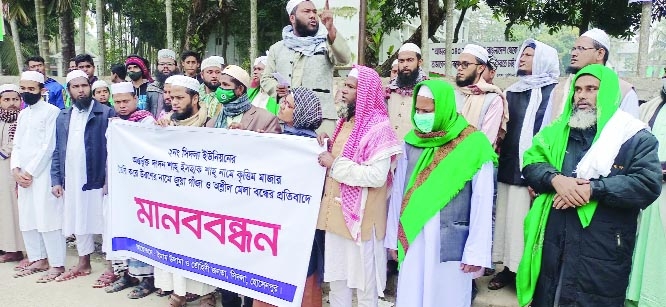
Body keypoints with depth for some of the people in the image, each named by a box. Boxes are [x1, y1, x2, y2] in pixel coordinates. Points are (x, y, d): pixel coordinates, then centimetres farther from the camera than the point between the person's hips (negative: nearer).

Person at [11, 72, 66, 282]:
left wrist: (30, 171, -12)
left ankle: (57, 264, -2)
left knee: (48, 218, -7)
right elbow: (17, 145, 16)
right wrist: (16, 169, 0)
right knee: (27, 218, 10)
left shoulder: (51, 111, -5)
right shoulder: (22, 114, 18)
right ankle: (38, 259, 20)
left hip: (44, 174, -7)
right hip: (23, 175, 8)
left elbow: (49, 146, -11)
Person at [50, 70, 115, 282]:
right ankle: (83, 264, 31)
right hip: (72, 181, 6)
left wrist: (111, 178, -17)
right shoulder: (63, 117, 13)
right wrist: (56, 180, 6)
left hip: (98, 179, -6)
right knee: (78, 223, 16)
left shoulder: (106, 113, -6)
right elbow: (58, 151, 13)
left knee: (104, 223, 2)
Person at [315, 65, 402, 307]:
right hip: (336, 213, 8)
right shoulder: (346, 122, 12)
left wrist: (335, 164, -20)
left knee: (365, 286, 6)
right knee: (336, 280, 17)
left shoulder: (379, 128, -14)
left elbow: (377, 176, -24)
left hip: (360, 216, -8)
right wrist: (327, 147, 3)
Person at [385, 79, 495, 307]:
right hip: (413, 241, 4)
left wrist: (476, 252, -7)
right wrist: (392, 237, 10)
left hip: (452, 243, -3)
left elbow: (482, 202, -7)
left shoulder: (474, 145, -9)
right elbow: (398, 192, 8)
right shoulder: (411, 142, 3)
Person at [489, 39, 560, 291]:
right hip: (509, 168, 6)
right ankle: (510, 268, 19)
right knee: (508, 218, 9)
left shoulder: (553, 93, -5)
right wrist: (498, 151, 12)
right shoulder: (512, 92, 14)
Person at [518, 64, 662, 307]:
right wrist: (555, 179, -18)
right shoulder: (559, 130, 12)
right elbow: (531, 162, 3)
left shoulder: (636, 137, -1)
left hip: (602, 255, -3)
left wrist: (593, 189, -21)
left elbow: (649, 184, -13)